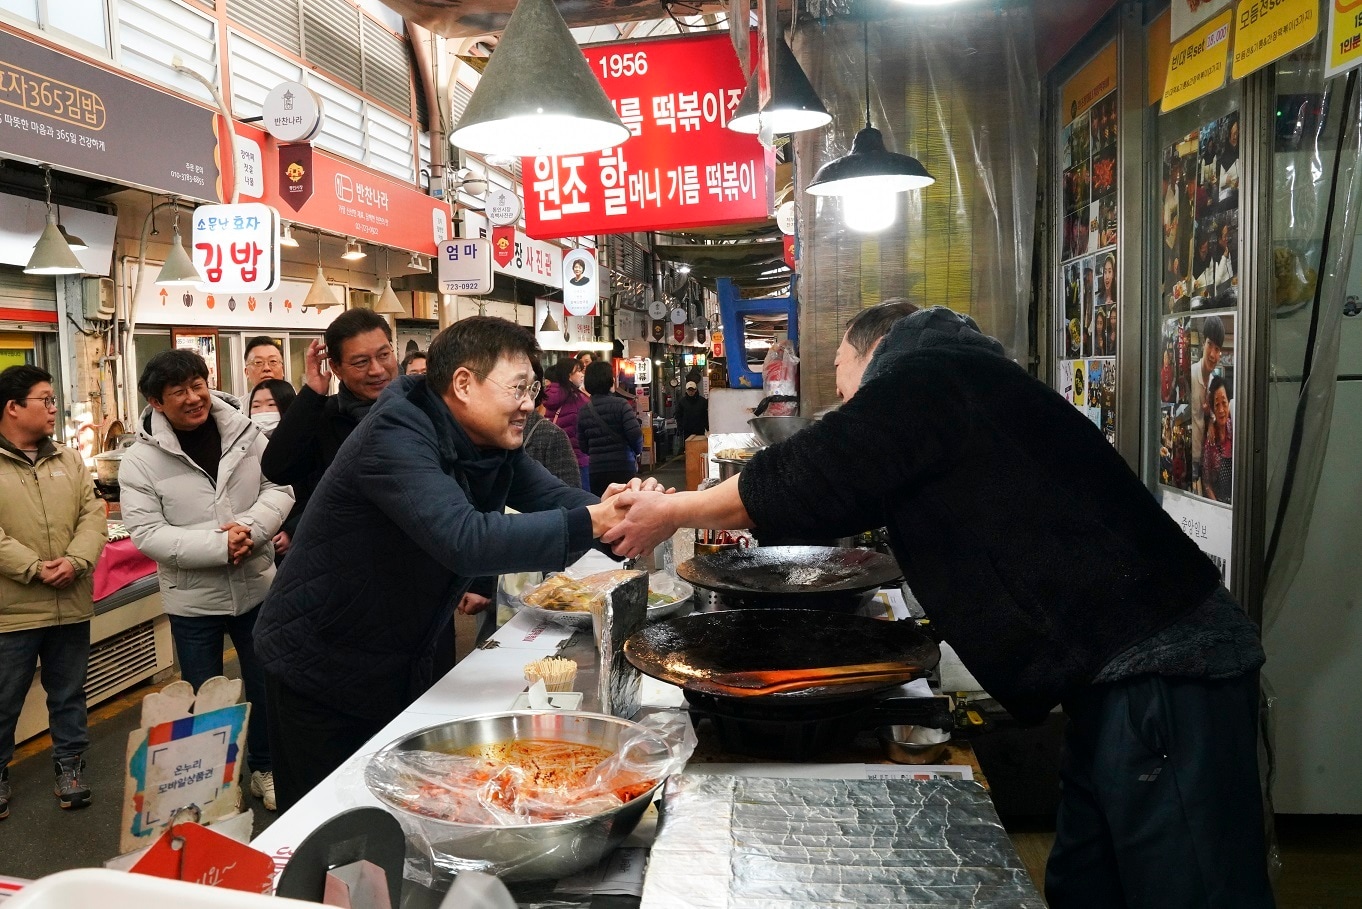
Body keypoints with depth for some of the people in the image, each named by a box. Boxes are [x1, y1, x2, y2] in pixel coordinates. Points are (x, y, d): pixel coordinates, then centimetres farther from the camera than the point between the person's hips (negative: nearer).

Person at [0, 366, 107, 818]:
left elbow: (93, 515, 2)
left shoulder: (69, 460, 7)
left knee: (69, 694, 15)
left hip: (71, 605, 4)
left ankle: (70, 764, 30)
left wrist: (75, 561, -13)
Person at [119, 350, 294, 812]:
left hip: (257, 587, 2)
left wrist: (250, 526, -23)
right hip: (192, 600, -2)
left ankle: (265, 768, 38)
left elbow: (279, 487, -4)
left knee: (266, 684, 17)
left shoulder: (245, 433, -5)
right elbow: (147, 534, -16)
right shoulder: (140, 461, -11)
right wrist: (218, 545, -25)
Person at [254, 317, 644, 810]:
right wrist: (594, 522, -43)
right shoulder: (394, 435, -28)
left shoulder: (494, 445, -3)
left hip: (404, 667, 7)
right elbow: (466, 539, -41)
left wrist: (622, 507, -28)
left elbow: (558, 499, -7)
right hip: (320, 672, -7)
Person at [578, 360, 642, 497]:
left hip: (596, 469, 4)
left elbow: (582, 445, 7)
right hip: (623, 467, -3)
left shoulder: (583, 411, 5)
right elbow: (635, 434, -11)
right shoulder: (620, 404, -7)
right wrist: (637, 450, 9)